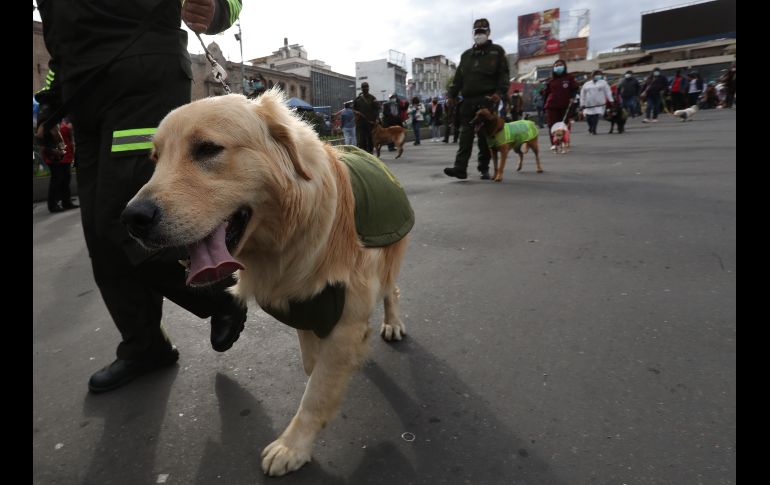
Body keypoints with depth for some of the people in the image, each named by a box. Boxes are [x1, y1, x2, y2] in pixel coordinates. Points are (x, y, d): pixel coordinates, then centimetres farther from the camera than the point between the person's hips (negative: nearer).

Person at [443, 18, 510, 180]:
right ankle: (460, 167, -13)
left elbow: (504, 74, 3)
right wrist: (452, 94, 6)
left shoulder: (497, 51, 12)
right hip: (468, 100, 3)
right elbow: (458, 77, 19)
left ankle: (484, 168, 8)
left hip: (487, 99, -3)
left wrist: (500, 92, -13)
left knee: (485, 135, -1)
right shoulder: (466, 55, 23)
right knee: (465, 133, -7)